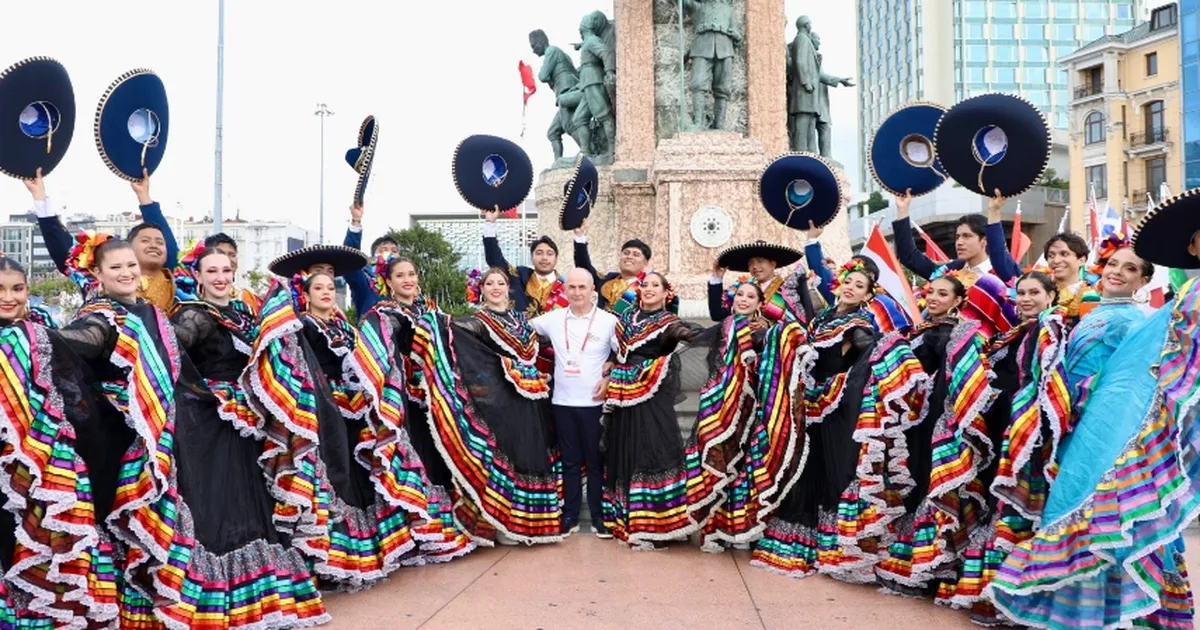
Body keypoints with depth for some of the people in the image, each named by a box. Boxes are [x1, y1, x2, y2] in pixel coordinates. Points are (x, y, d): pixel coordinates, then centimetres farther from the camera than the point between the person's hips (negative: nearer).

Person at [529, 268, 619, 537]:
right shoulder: (553, 319, 3)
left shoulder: (608, 321, -4)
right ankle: (570, 516, 20)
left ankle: (598, 516, 16)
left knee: (595, 461, 6)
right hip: (563, 402, 2)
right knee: (569, 461, 11)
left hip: (594, 402, -2)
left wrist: (609, 377, -9)